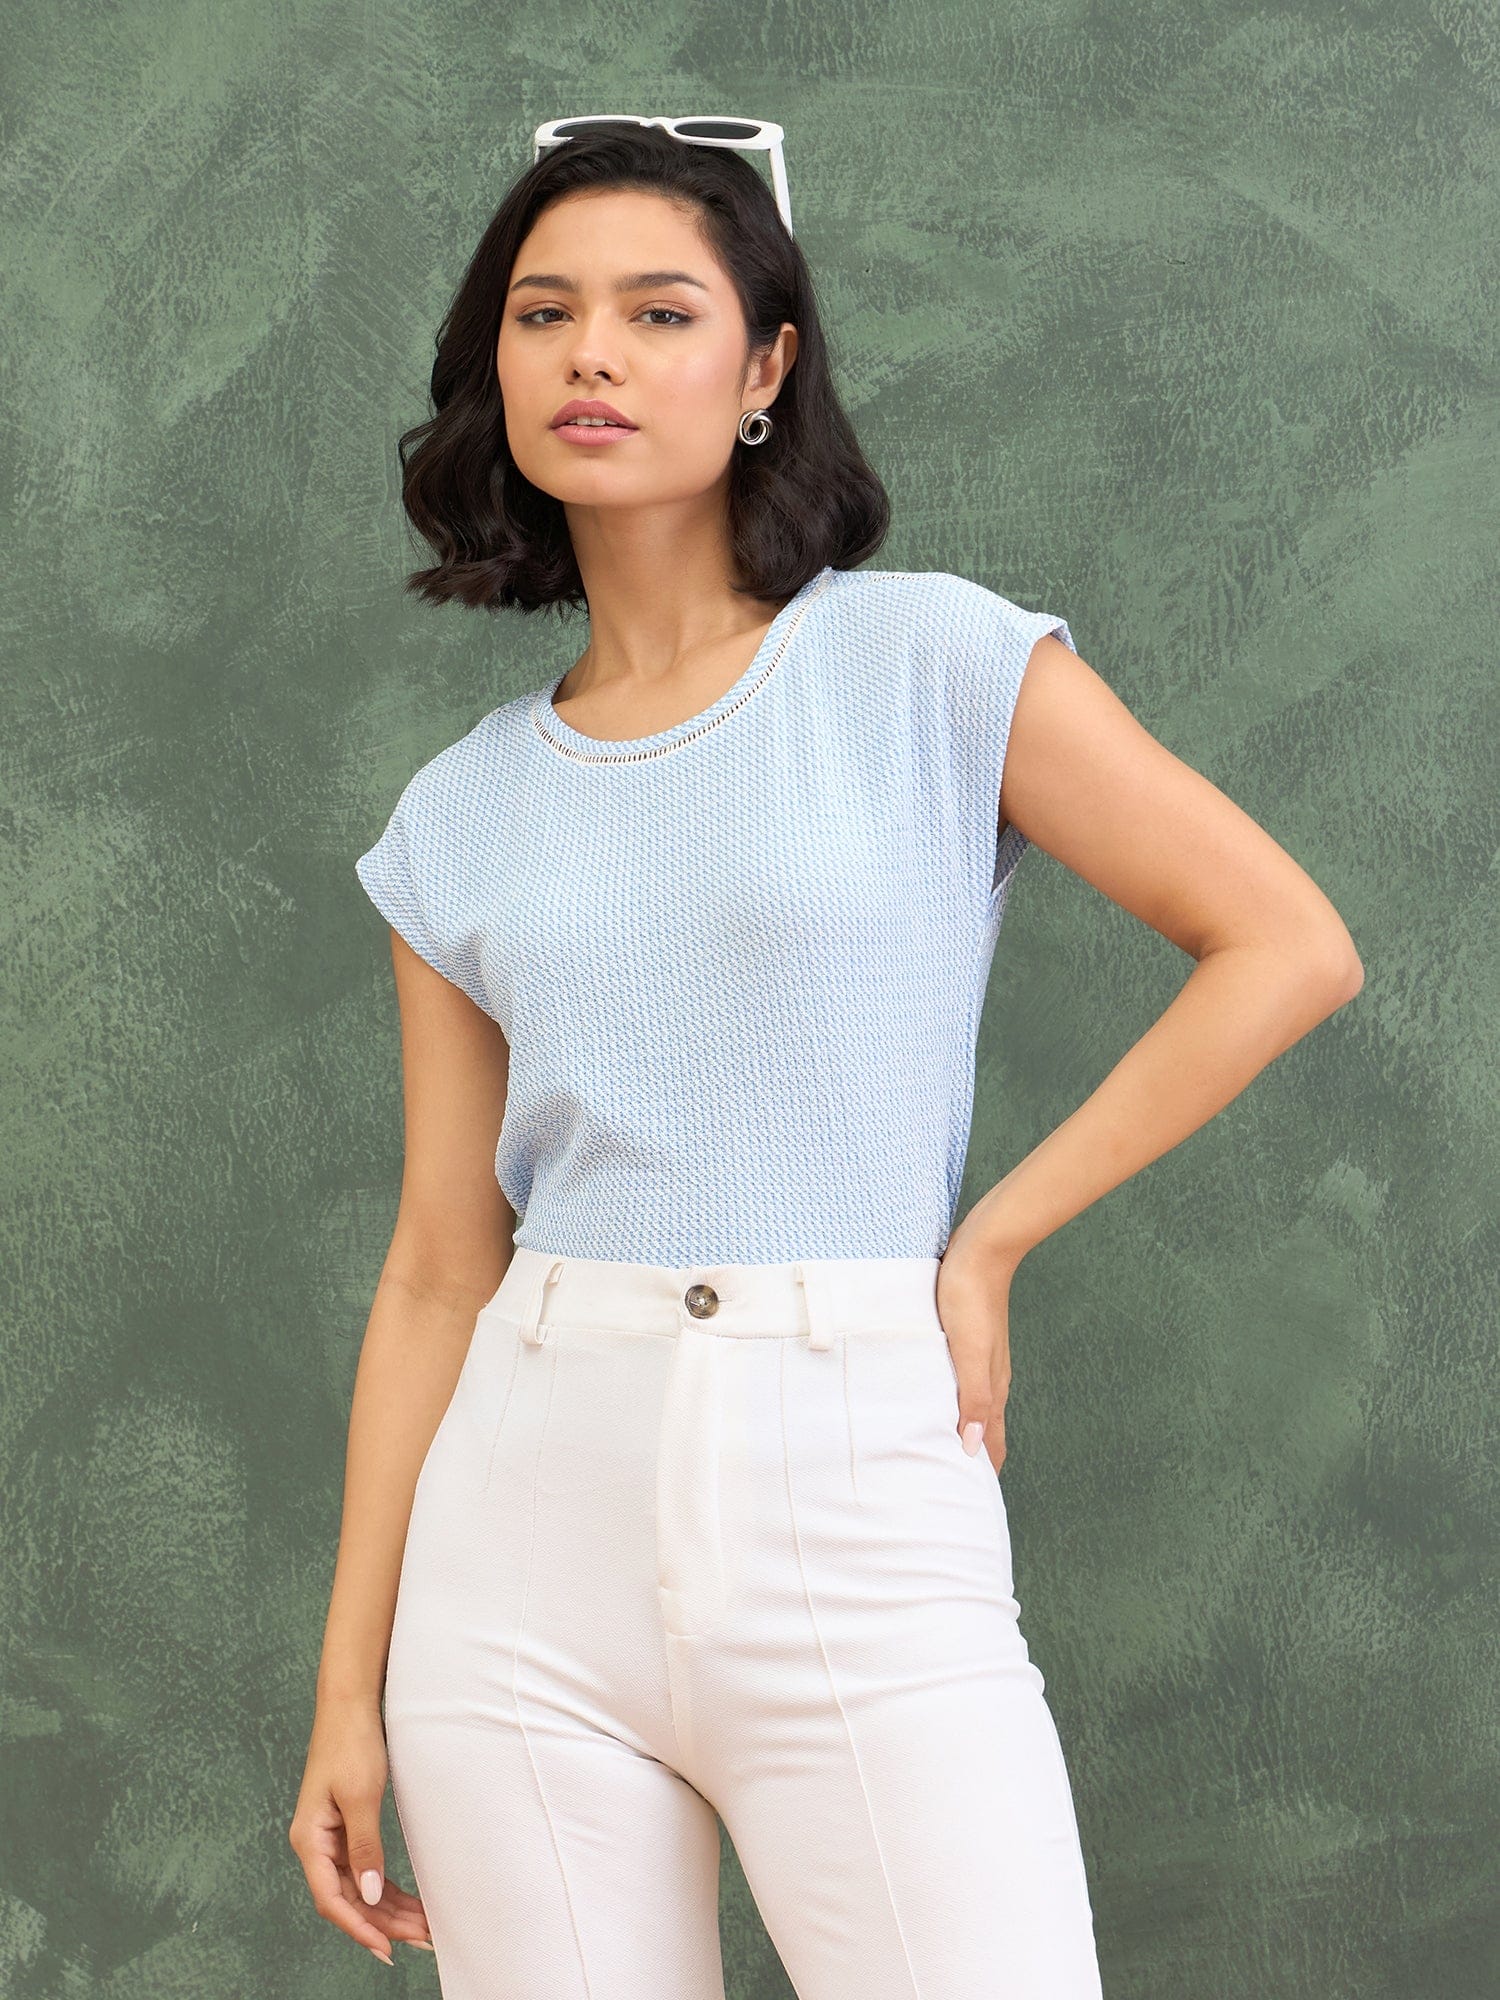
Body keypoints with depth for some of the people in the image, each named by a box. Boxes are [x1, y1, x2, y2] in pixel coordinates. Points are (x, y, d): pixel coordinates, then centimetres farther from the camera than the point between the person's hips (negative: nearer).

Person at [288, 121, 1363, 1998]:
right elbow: (439, 1266, 11)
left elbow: (1288, 945, -2)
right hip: (526, 1505, 3)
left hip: (851, 1491, -3)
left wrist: (984, 1244, -3)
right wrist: (350, 1690, 8)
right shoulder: (463, 813, 10)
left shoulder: (933, 660, 0)